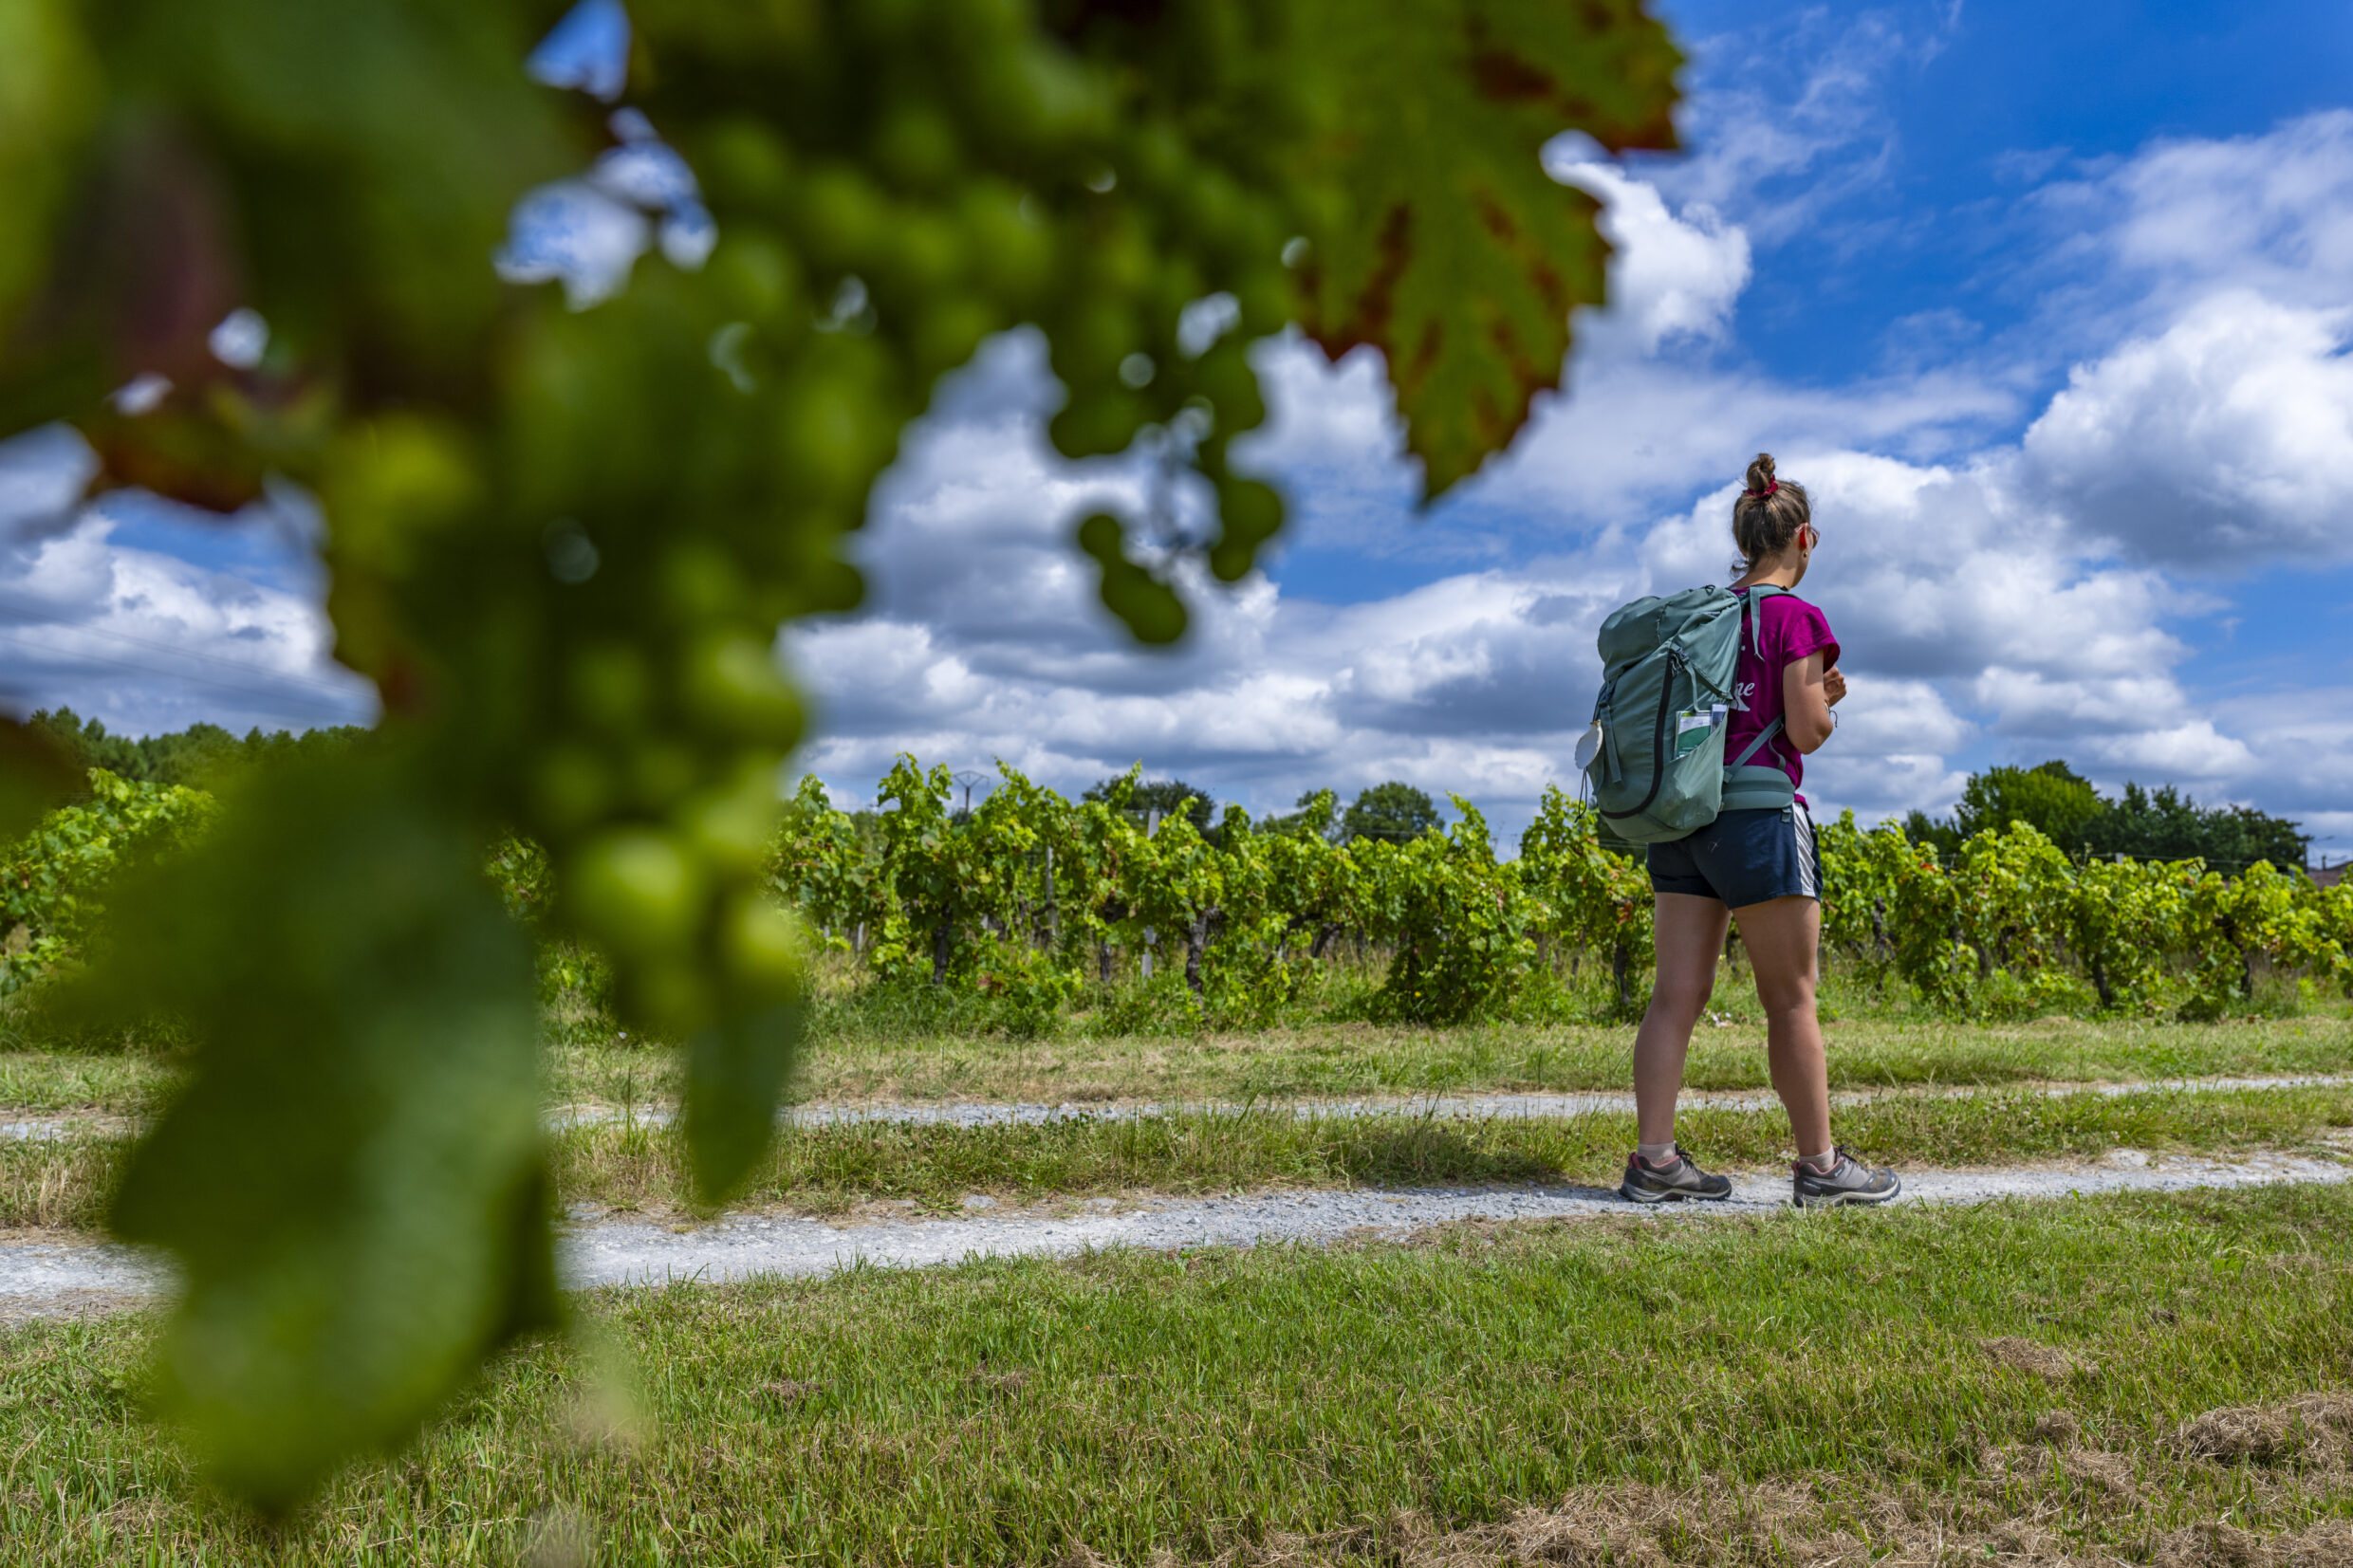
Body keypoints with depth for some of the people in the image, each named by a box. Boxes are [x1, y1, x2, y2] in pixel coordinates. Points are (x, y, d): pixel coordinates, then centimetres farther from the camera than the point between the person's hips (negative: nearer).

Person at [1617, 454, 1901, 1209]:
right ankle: (1820, 1165, 15)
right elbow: (1808, 731, -10)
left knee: (1677, 994, 4)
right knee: (1791, 999, 4)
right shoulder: (1796, 618, -7)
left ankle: (1654, 1160, 3)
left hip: (1680, 812, 6)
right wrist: (1827, 695, 11)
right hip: (1757, 815, -6)